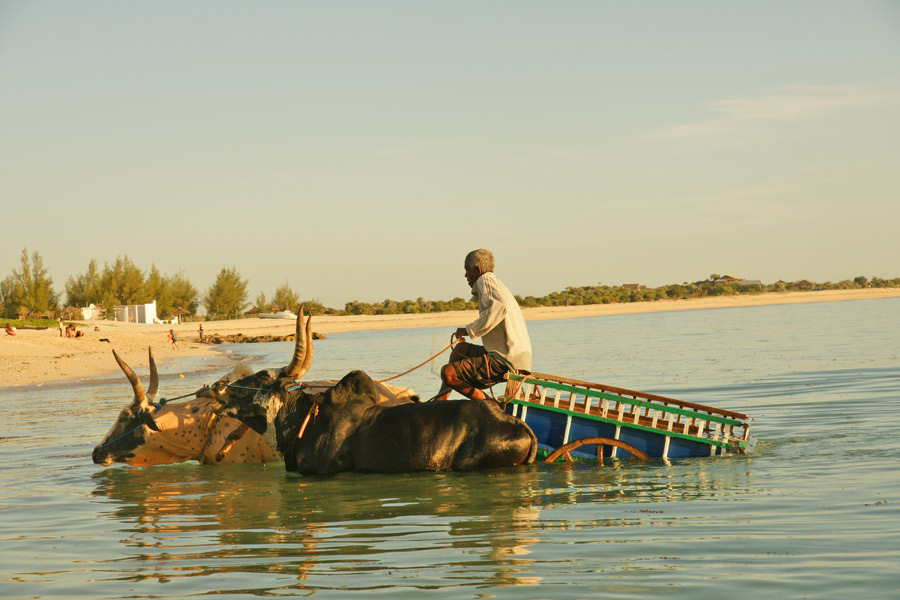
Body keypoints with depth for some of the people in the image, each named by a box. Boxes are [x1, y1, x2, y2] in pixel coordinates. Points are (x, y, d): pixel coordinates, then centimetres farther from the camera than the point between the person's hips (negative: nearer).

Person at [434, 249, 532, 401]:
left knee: (448, 373, -16)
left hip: (507, 361, -11)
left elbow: (500, 307, -26)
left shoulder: (486, 280, -7)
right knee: (460, 348, 29)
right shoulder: (495, 283, 23)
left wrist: (470, 330, -17)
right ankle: (440, 400, 32)